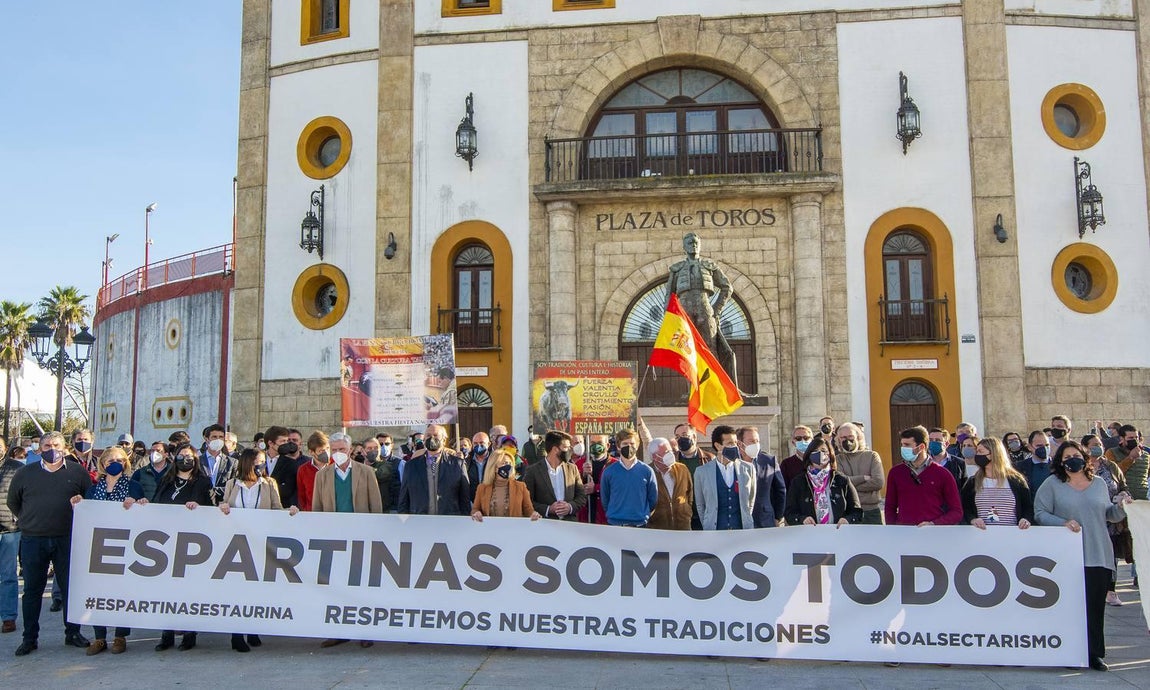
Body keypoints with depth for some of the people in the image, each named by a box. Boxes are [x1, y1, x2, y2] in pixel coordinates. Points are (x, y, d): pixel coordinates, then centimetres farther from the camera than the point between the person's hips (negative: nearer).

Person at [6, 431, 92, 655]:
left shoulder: (78, 472, 3)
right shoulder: (24, 473, 6)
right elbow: (12, 502, 17)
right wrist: (27, 520, 11)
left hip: (67, 540, -1)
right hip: (33, 541, 1)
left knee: (70, 587, 6)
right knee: (32, 590, 7)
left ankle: (73, 633, 16)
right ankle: (29, 638, 16)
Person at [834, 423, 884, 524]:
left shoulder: (872, 456, 7)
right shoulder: (837, 460, 9)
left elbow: (879, 482, -7)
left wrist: (851, 485, -6)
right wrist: (864, 478, -7)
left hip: (871, 513, 0)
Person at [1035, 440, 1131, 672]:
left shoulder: (1099, 483, 14)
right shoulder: (1052, 485, 2)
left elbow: (1108, 515, 19)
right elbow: (1040, 513, -4)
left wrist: (1119, 505, -1)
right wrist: (1063, 522, -17)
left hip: (1099, 555, 3)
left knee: (1096, 605, 4)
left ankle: (1094, 653, 13)